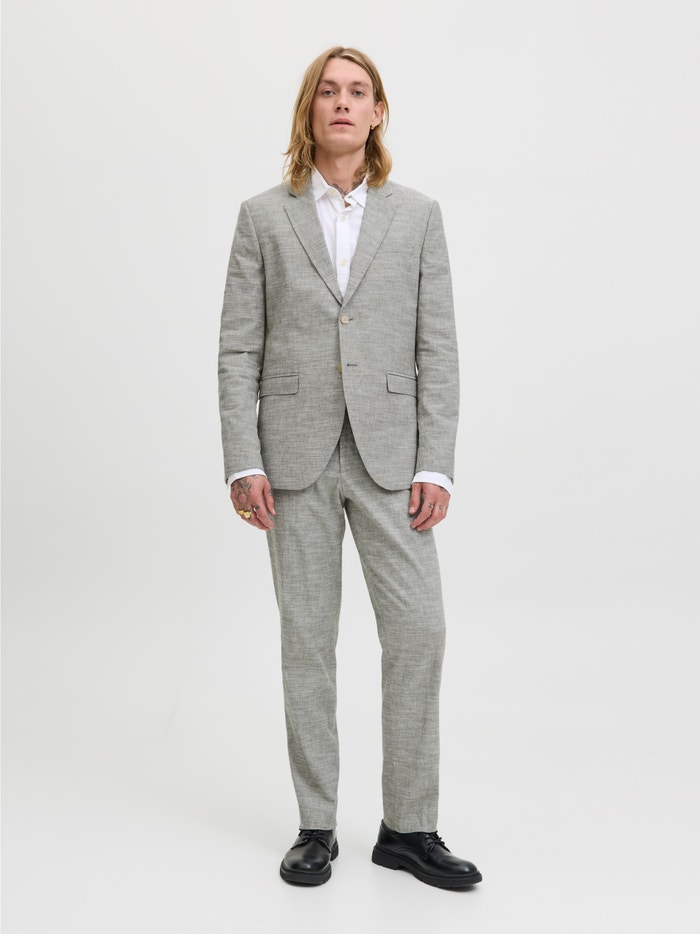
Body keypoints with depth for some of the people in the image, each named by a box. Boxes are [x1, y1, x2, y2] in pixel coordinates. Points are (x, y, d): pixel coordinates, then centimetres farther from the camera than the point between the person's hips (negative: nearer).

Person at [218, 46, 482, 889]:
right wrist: (243, 463, -7)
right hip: (296, 457, 0)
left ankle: (409, 827, 12)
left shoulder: (417, 216, 7)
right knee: (307, 641, 6)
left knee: (419, 632, -4)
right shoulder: (263, 217, 5)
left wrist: (435, 466, -5)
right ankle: (316, 827, 19)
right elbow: (238, 349, 2)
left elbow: (437, 349, 3)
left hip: (389, 455, 1)